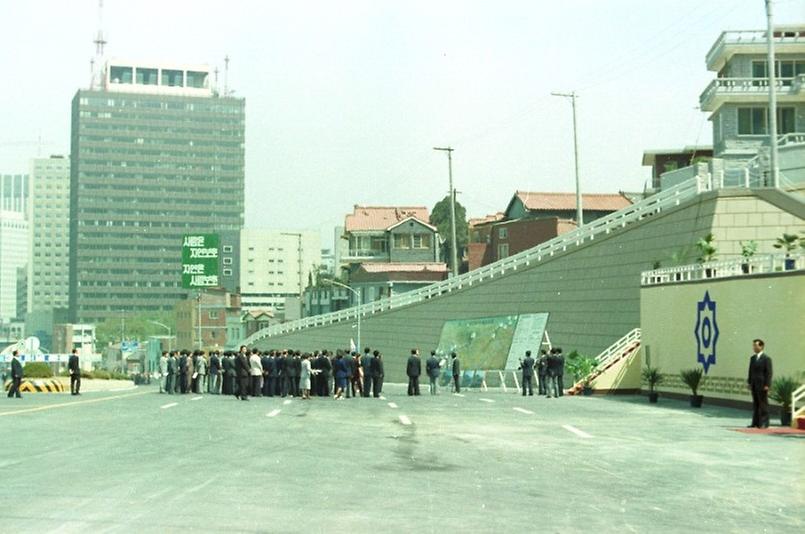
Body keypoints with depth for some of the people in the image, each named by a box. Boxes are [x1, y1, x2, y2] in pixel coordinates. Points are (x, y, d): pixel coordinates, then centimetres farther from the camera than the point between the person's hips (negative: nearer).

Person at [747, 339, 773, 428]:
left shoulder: (766, 358, -7)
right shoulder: (753, 358, 14)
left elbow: (769, 373, -10)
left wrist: (766, 385, -15)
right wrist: (749, 382, 11)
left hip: (762, 385, -7)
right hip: (754, 385, 7)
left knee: (763, 404, -3)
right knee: (755, 404, 8)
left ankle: (764, 423, 1)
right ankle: (755, 423, 11)